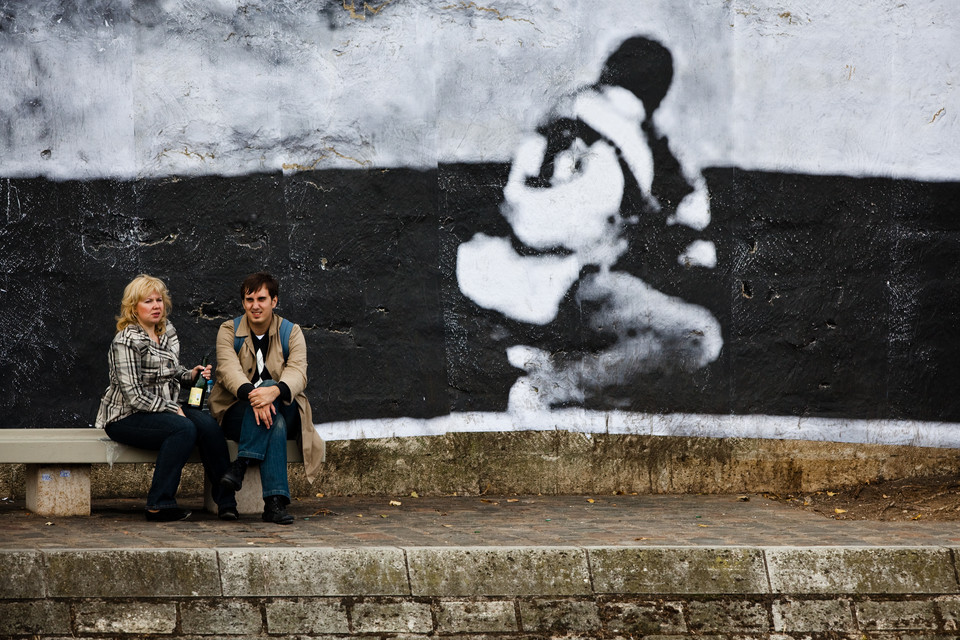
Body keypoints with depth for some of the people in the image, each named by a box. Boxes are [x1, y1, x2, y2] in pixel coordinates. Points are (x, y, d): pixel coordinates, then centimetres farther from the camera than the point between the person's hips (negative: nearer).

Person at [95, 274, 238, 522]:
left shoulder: (167, 331, 9)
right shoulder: (126, 342, -15)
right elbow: (134, 395, -19)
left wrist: (190, 374, 4)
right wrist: (173, 409, -18)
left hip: (165, 408, 7)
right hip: (126, 417, -7)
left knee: (207, 424, -20)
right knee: (183, 428, -31)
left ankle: (226, 501, -17)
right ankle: (159, 505, -24)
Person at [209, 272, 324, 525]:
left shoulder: (291, 332, 5)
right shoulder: (229, 331, 4)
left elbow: (297, 373, -14)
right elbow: (229, 369, -16)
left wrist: (275, 391, -39)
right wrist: (251, 395, -39)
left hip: (284, 412, 1)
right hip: (237, 413, -1)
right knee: (275, 424, -35)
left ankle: (241, 463, -37)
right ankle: (275, 501, -40)